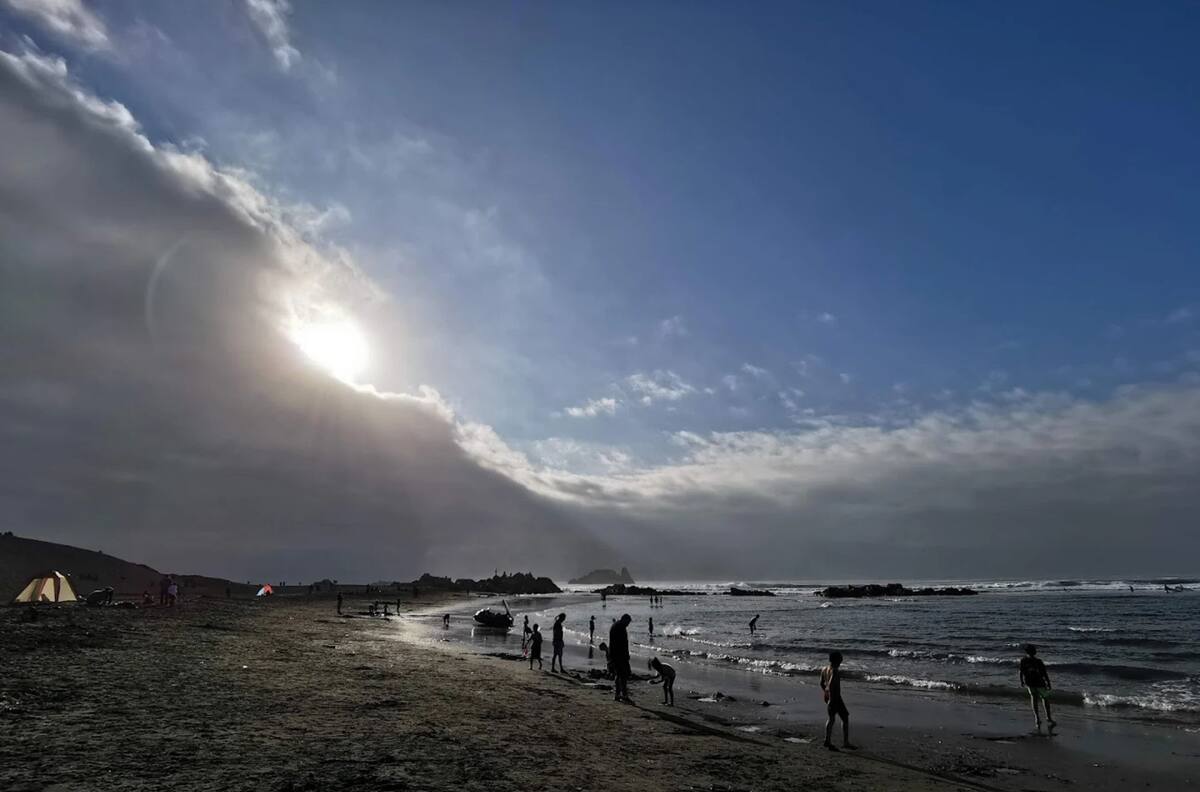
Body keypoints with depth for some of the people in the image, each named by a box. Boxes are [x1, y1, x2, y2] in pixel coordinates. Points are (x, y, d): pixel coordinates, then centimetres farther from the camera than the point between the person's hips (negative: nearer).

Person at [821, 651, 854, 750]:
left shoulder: (824, 669, 6)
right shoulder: (835, 671, -21)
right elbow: (830, 685, -29)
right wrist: (831, 699, -26)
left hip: (828, 696, 8)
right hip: (835, 697, -8)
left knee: (831, 718, 19)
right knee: (845, 718, 6)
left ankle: (828, 741, 20)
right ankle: (845, 742, 10)